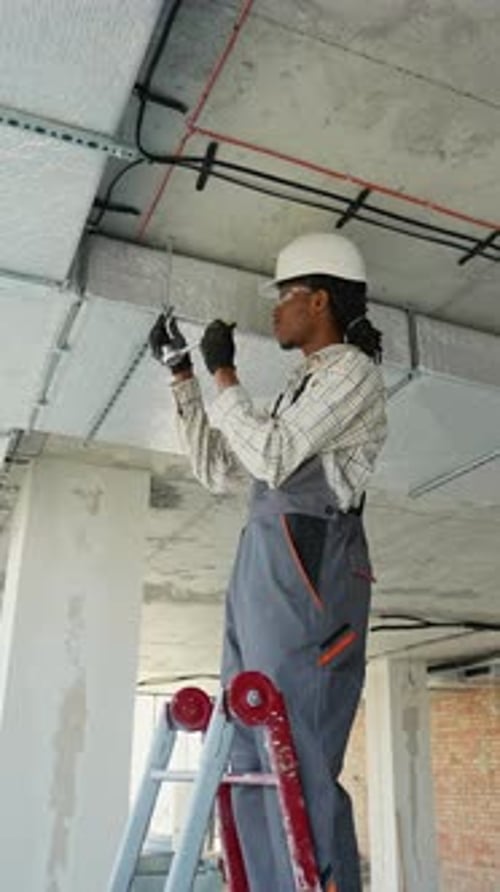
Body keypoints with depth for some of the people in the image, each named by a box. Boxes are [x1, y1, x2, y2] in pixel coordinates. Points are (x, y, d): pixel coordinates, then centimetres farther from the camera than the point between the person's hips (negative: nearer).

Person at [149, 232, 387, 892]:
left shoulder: (352, 368, 2)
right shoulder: (302, 386, 26)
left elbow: (271, 459, -11)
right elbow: (215, 468, 26)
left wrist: (222, 371, 0)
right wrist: (182, 374, 28)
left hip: (307, 557, -9)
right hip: (262, 563, 9)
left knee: (297, 755, -13)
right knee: (253, 759, 4)